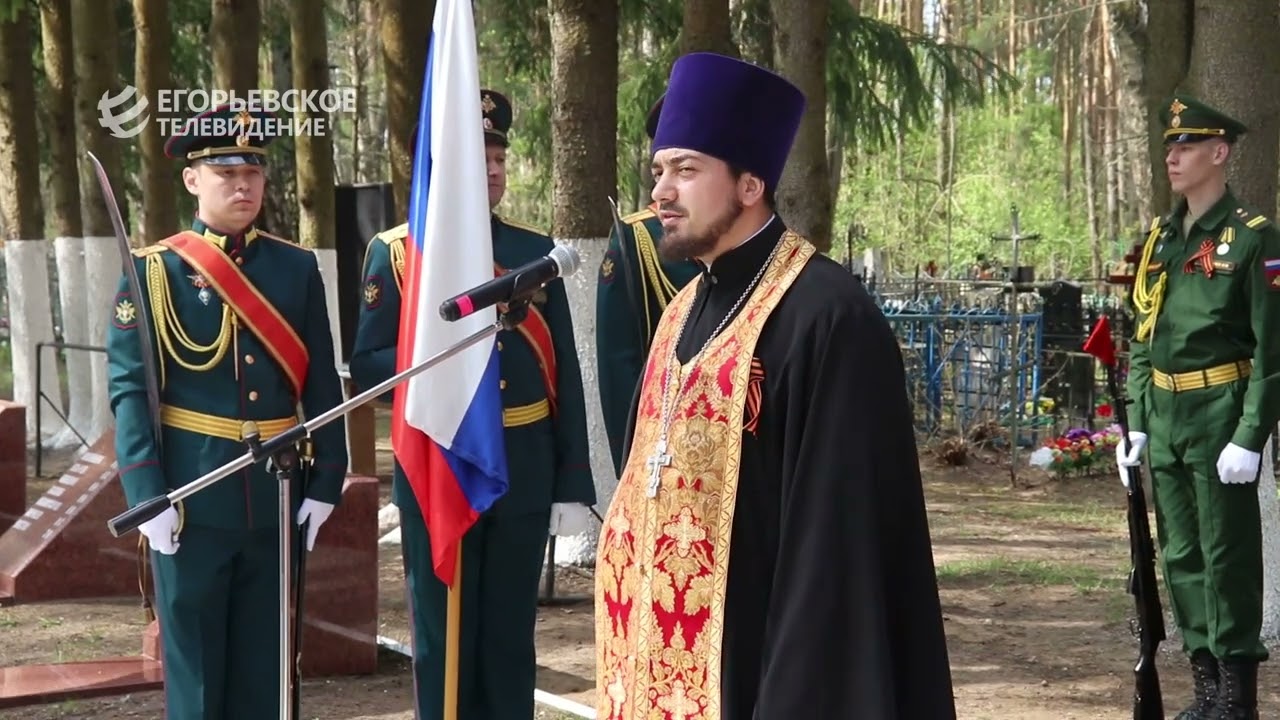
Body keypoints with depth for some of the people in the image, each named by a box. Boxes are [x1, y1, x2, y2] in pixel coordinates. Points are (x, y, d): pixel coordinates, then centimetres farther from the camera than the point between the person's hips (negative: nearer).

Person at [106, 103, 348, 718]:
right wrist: (147, 496, -15)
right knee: (194, 661, 5)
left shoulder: (297, 268, 6)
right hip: (193, 494, -3)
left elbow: (322, 384, 7)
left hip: (278, 494, 3)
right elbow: (130, 389, -7)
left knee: (267, 663, 10)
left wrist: (326, 481, 0)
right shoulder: (155, 271, -3)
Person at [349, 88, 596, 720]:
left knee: (510, 639, 11)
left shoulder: (536, 253, 6)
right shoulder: (397, 251, -1)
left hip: (524, 473, 2)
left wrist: (573, 486, 1)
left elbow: (566, 378, 5)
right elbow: (366, 365, -3)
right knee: (443, 643, 6)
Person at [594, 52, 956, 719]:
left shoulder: (828, 316, -15)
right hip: (665, 659, 8)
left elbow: (840, 533, -18)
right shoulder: (684, 311, 11)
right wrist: (631, 656, 14)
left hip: (753, 664, -8)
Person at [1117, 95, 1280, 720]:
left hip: (1220, 418, -7)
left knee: (1227, 556, -2)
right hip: (1165, 421, 7)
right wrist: (1134, 425, 12)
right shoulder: (1159, 239, 13)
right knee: (1180, 557, 12)